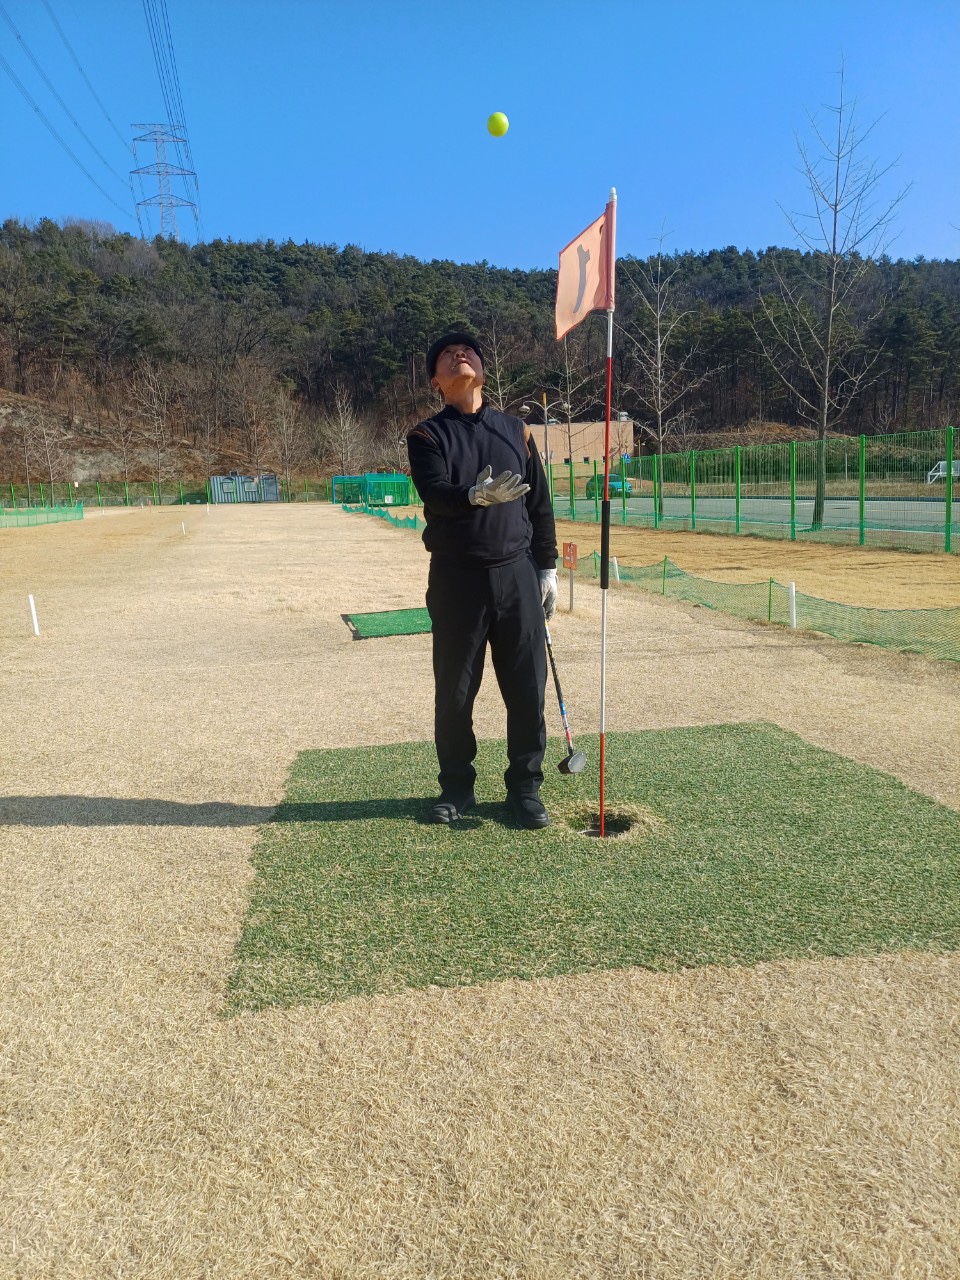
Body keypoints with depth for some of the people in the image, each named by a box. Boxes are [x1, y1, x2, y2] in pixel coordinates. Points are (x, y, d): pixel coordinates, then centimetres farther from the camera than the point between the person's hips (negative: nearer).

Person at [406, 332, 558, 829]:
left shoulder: (515, 429, 13)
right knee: (455, 689, 5)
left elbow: (540, 503, 13)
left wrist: (547, 568, 8)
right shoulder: (426, 435, 4)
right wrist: (477, 495, -36)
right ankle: (456, 786, 22)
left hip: (517, 574, 2)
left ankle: (525, 787, 18)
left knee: (528, 687, 3)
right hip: (456, 579, -2)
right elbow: (433, 493, -16)